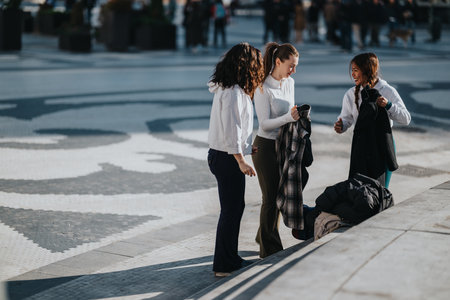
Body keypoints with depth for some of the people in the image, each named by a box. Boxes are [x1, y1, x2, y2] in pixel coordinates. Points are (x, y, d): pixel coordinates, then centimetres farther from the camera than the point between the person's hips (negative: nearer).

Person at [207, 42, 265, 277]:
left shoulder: (229, 89, 12)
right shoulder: (233, 92, -19)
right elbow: (230, 130, -22)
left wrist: (247, 146, 25)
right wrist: (241, 161, -20)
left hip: (222, 155, 10)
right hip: (227, 158, -10)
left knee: (235, 207, 18)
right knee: (231, 210, -2)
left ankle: (230, 259, 28)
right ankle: (224, 266, 7)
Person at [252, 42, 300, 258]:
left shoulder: (289, 83, 6)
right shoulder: (263, 88, -17)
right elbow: (264, 124, -21)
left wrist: (298, 115, -1)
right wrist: (288, 117, -33)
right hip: (265, 146, -7)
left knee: (280, 194, 16)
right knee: (271, 197, 0)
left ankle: (264, 237, 35)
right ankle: (269, 248, 13)